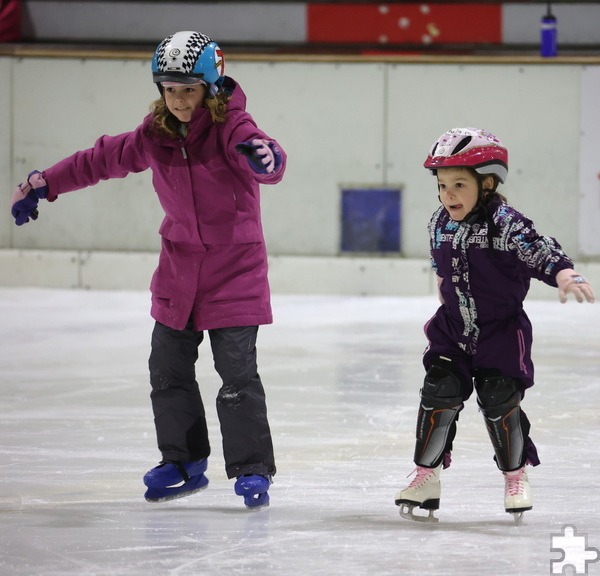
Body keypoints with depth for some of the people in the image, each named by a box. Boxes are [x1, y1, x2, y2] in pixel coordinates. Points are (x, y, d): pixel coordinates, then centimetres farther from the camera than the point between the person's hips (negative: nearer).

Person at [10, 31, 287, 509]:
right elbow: (102, 160, 13)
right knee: (168, 367, 10)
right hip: (178, 268, 6)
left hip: (235, 268, -6)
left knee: (237, 373, -8)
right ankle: (183, 462, 24)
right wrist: (43, 184, 16)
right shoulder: (155, 136, 0)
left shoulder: (231, 127, -17)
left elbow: (265, 161, -36)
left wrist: (265, 156, -60)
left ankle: (253, 469, 1)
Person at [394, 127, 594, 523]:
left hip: (502, 332, -4)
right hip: (453, 329, 4)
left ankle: (516, 474, 18)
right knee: (438, 397, -6)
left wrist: (563, 272, -54)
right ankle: (427, 475, 6)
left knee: (500, 401, -5)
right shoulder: (440, 224, -1)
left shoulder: (504, 223, -21)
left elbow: (538, 249, -37)